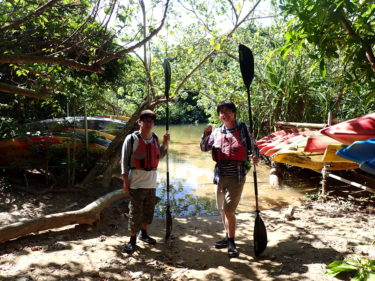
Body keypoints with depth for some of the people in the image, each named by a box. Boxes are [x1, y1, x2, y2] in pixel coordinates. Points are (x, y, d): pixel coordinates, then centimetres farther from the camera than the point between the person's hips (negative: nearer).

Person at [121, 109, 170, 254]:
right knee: (135, 211, -1)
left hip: (151, 181, 6)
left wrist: (165, 143, 4)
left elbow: (159, 156, 19)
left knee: (149, 210, 17)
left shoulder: (155, 138, 7)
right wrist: (125, 181, -12)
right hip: (137, 181, -6)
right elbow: (124, 161, -9)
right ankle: (132, 240, 14)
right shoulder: (131, 139, -10)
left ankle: (143, 233, 36)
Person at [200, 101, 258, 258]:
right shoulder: (217, 132, 8)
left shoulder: (242, 129, -2)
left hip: (236, 175, -5)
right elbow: (204, 148, 10)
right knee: (223, 209, 16)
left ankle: (231, 243, 6)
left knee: (228, 209, -10)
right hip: (220, 175, 5)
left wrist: (254, 157, -20)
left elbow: (251, 147, 1)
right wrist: (205, 135, -7)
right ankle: (228, 237, 34)